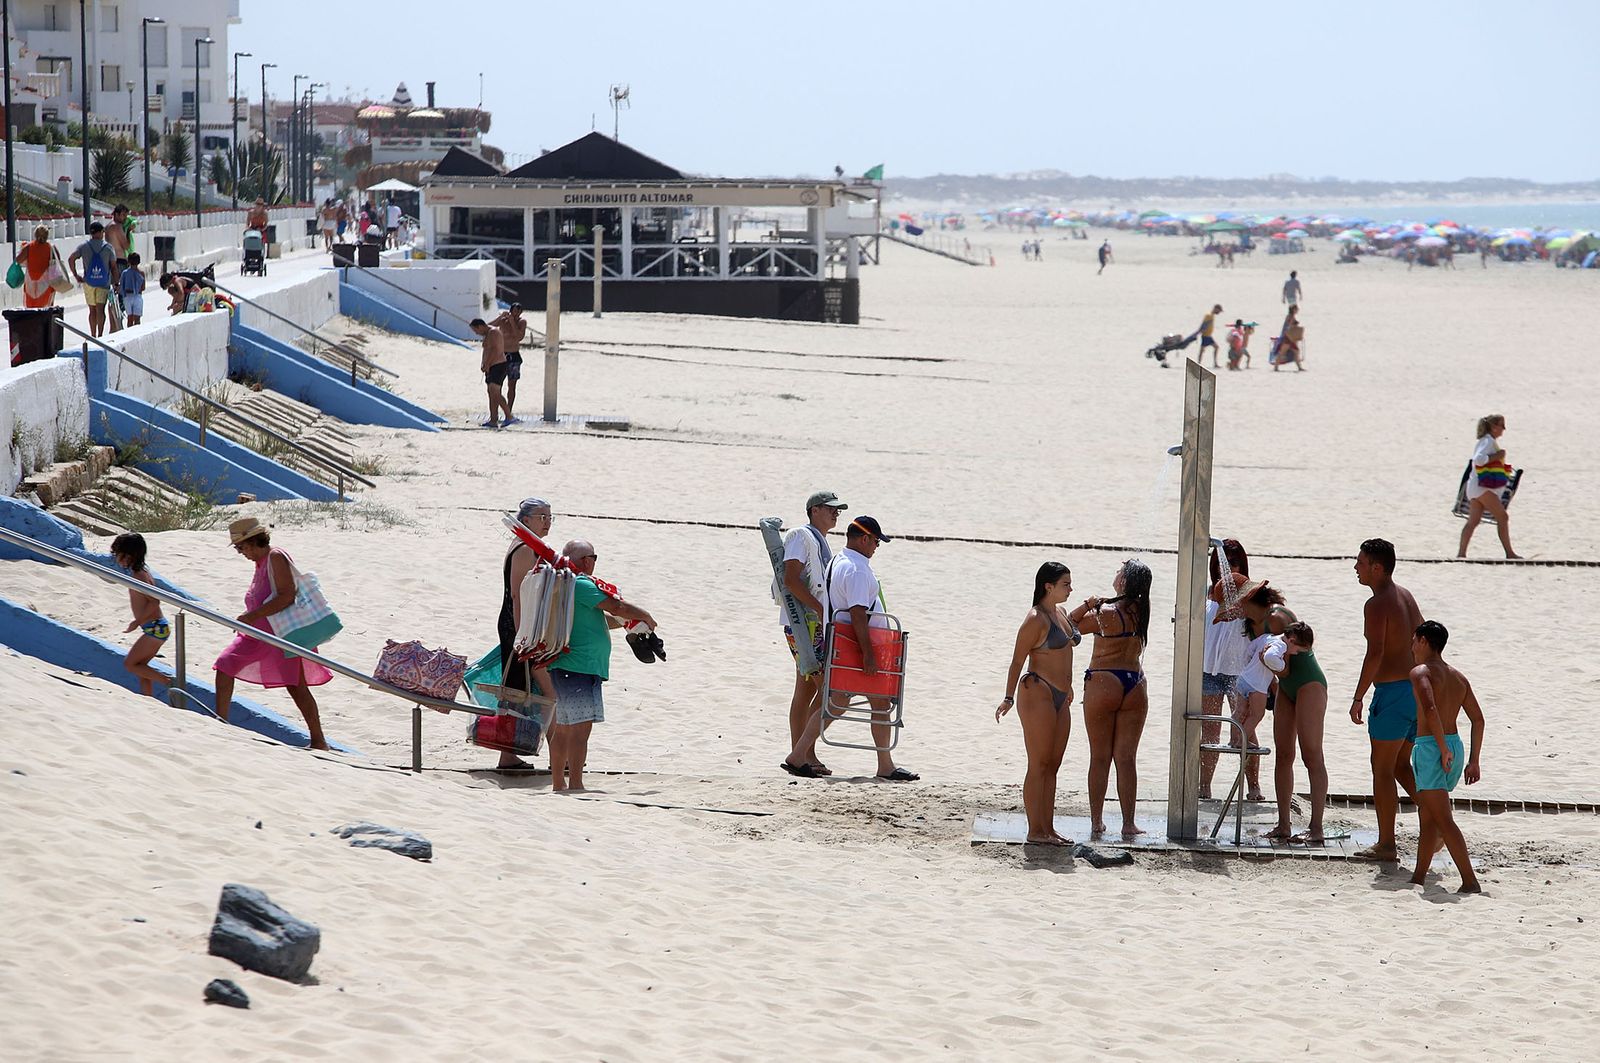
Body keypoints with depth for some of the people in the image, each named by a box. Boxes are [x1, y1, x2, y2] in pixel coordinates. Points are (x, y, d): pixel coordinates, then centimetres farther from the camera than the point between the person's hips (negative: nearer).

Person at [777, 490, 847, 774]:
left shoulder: (819, 541, 23)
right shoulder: (802, 536, -8)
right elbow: (791, 580, -18)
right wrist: (819, 609, -21)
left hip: (815, 623, 10)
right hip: (804, 622, -10)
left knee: (807, 691, 9)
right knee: (827, 688, -13)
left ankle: (798, 756, 10)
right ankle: (807, 754, -13)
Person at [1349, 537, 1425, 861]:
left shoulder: (1377, 605, -14)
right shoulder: (1406, 597, 13)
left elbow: (1375, 654, -23)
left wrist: (1358, 698, -18)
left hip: (1393, 690, -9)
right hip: (1418, 687, 9)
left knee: (1382, 770, 1)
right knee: (1401, 765, 18)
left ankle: (1386, 844, 4)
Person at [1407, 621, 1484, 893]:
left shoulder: (1421, 672, -7)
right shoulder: (1458, 677, 16)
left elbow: (1430, 708, -25)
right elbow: (1478, 720, 15)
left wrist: (1443, 749, -21)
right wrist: (1473, 761, 17)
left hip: (1430, 748, -8)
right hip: (1455, 746, 8)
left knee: (1443, 819, -10)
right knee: (1427, 817, 17)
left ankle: (1470, 882, -18)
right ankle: (1418, 878, 21)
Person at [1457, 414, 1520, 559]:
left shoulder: (1488, 441, 20)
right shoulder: (1489, 441, -12)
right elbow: (1478, 459, -25)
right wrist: (1496, 456, -19)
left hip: (1476, 486, 10)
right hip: (1483, 487, -10)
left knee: (1473, 521, 4)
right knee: (1503, 517, -6)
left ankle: (1461, 553, -2)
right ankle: (1509, 553, -4)